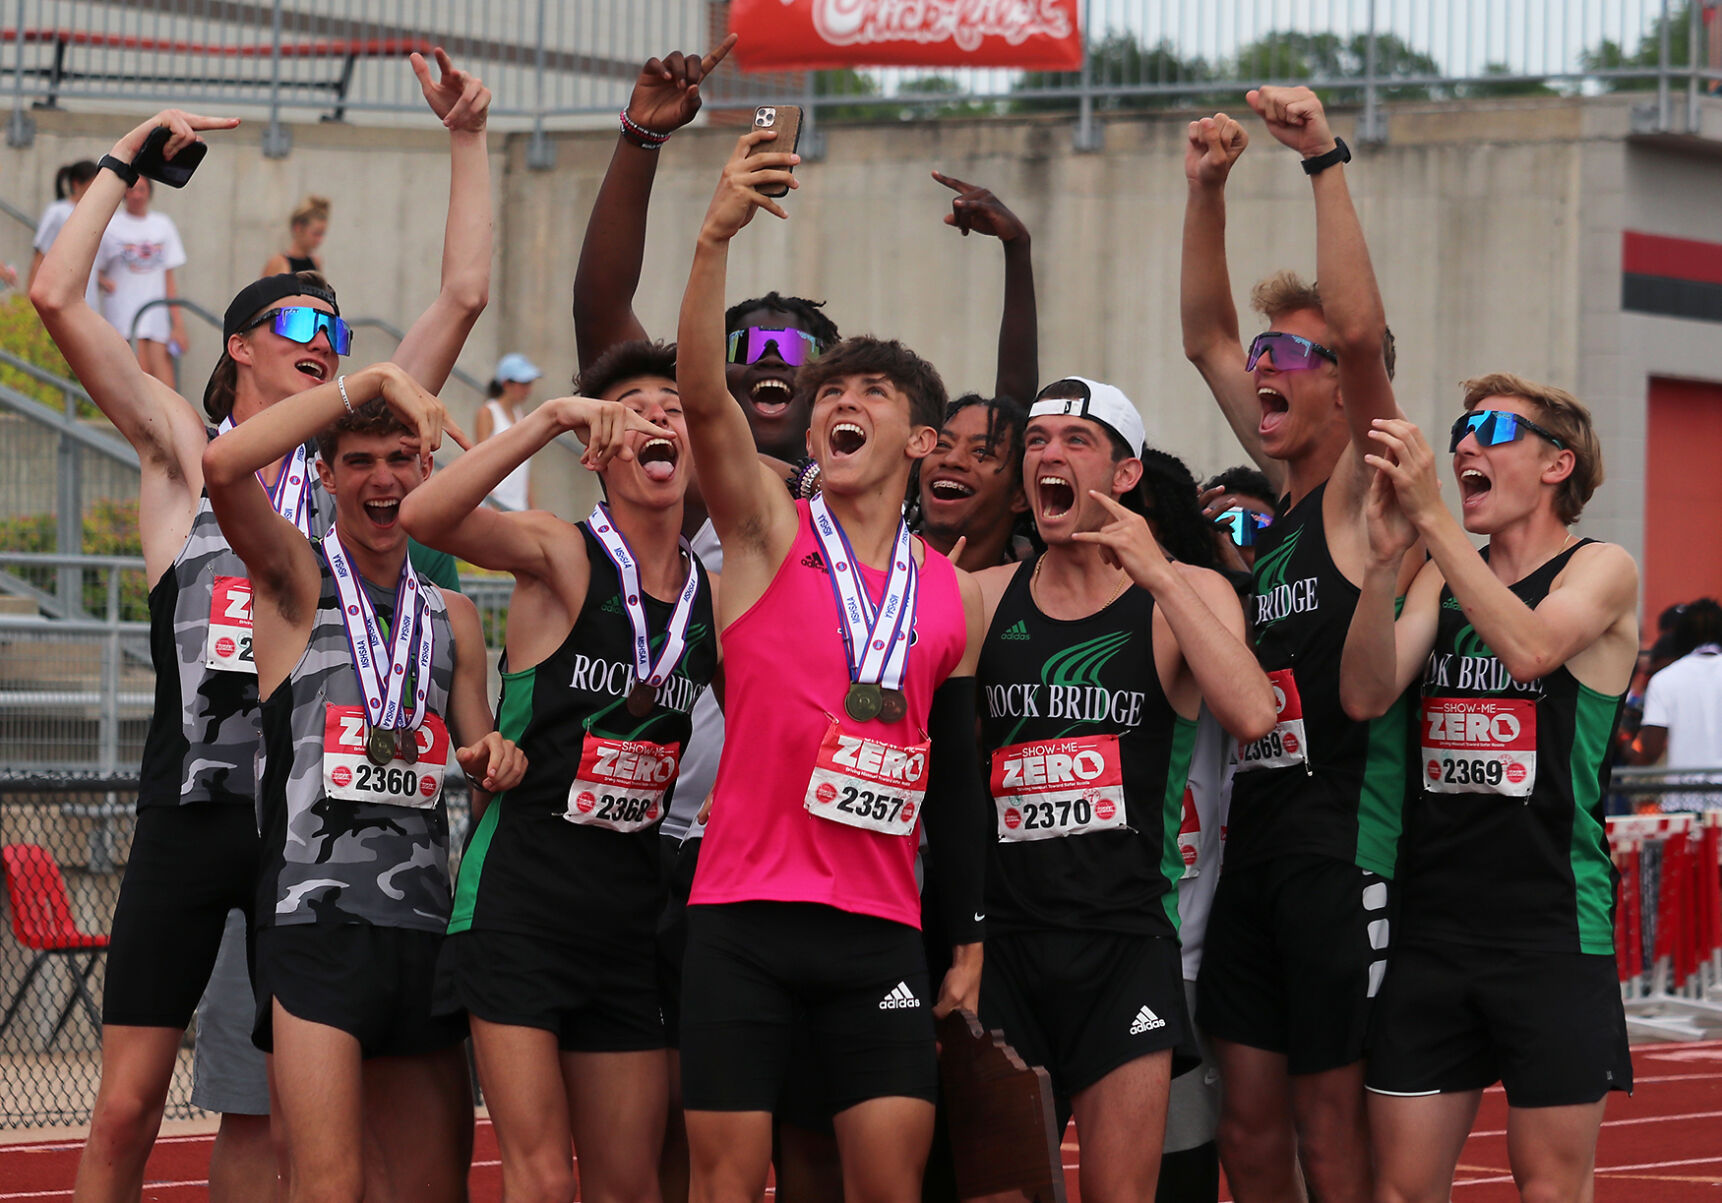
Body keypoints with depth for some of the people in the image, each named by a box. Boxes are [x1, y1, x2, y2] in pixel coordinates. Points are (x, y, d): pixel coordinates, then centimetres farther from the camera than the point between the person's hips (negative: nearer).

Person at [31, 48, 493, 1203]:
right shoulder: (182, 450, 6)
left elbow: (464, 295, 10)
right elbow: (58, 297, -3)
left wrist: (469, 141, 8)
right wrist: (127, 159, 1)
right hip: (191, 810, -2)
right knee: (126, 1108, -4)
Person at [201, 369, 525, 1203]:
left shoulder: (452, 617, 18)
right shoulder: (297, 577, 1)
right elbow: (223, 465, -19)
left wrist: (492, 762, 2)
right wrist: (371, 380, -16)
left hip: (423, 924, 6)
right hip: (313, 917, -6)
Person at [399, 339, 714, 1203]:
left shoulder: (714, 592, 8)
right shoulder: (561, 556, -7)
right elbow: (423, 516, -25)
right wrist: (549, 419, -27)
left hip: (629, 902, 5)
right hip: (521, 895, -5)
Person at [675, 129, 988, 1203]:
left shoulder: (957, 596, 12)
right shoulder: (769, 532, 4)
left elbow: (960, 780, 16)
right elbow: (704, 395, -14)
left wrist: (971, 940, 11)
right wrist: (717, 237, -28)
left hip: (881, 927, 2)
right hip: (746, 913, -2)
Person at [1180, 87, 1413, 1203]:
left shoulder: (1365, 492, -5)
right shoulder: (1278, 494, 15)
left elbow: (1362, 331, -20)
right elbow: (1207, 337, 18)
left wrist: (1326, 160, -22)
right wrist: (1207, 191, 8)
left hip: (1342, 848, -7)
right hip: (1253, 846, 7)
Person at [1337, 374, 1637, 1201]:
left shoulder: (1601, 570, -1)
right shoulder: (1440, 581, 14)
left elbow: (1529, 648, -22)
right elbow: (1366, 697, -2)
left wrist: (1432, 517, -26)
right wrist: (1384, 560, -16)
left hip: (1552, 923, -5)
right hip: (1432, 923, 5)